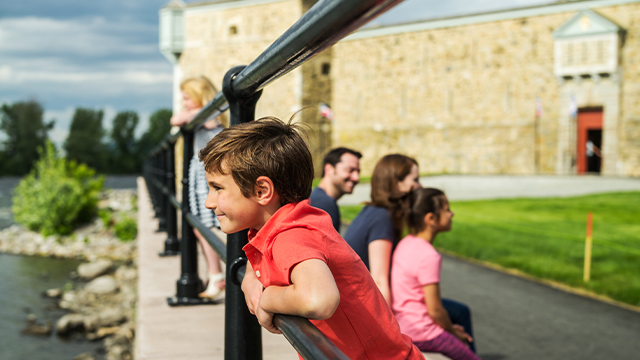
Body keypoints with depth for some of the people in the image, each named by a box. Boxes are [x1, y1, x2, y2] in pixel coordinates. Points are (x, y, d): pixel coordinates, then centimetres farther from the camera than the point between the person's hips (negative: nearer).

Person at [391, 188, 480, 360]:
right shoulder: (428, 256, -25)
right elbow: (435, 310, -21)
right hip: (420, 333, -9)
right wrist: (453, 331, -2)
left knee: (461, 311, 27)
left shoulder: (406, 243, 1)